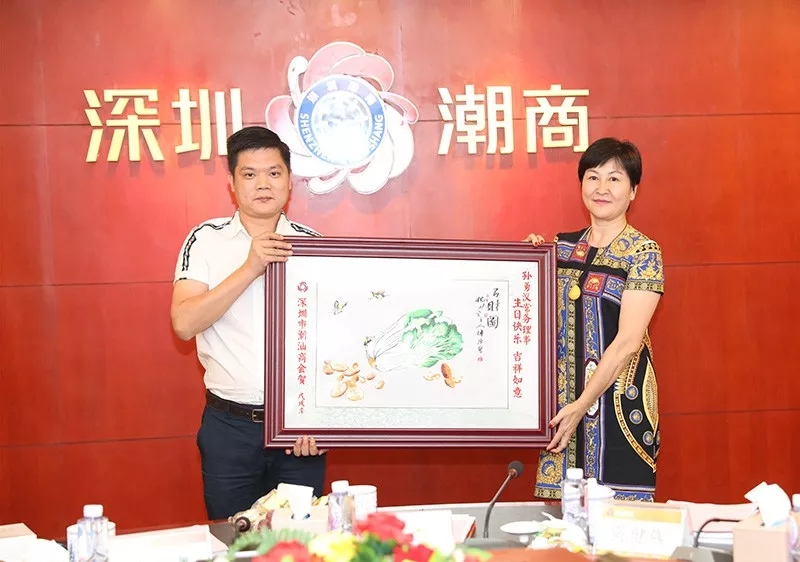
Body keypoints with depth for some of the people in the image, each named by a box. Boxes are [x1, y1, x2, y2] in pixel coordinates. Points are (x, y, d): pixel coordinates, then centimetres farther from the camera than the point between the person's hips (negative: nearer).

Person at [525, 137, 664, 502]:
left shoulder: (643, 252, -6)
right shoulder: (563, 246, 10)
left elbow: (627, 341, -13)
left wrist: (581, 406, -18)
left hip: (619, 399, -4)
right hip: (563, 396, 5)